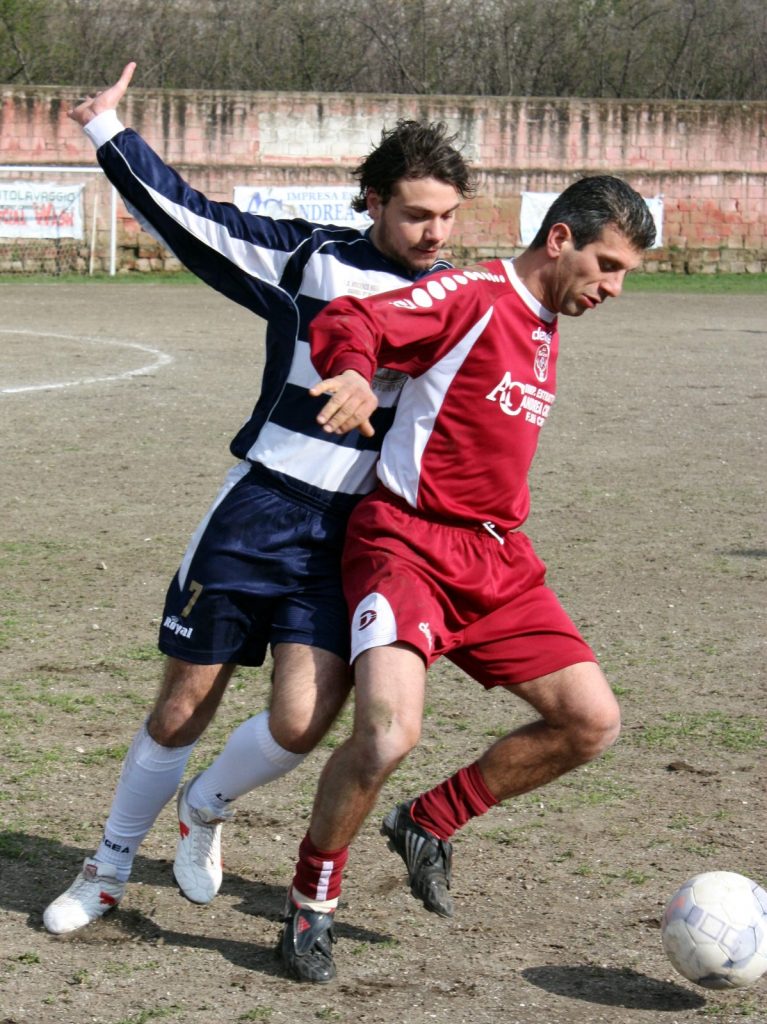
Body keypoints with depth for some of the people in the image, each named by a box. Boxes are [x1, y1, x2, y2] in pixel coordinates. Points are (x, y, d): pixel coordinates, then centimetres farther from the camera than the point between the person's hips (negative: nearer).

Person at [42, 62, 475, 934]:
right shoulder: (310, 260, -3)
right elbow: (191, 220, 0)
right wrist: (107, 130, -3)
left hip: (355, 536, 2)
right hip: (259, 511, -2)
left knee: (301, 723, -14)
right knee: (182, 710, 4)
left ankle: (205, 807, 19)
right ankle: (111, 864, 27)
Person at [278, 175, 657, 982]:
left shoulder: (545, 328, 17)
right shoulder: (470, 297, -9)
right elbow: (345, 323, -22)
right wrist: (353, 372, -42)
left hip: (496, 557, 8)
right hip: (409, 544, -8)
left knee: (592, 722, 0)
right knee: (389, 732, -26)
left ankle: (428, 824, 19)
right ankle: (311, 901, 0)